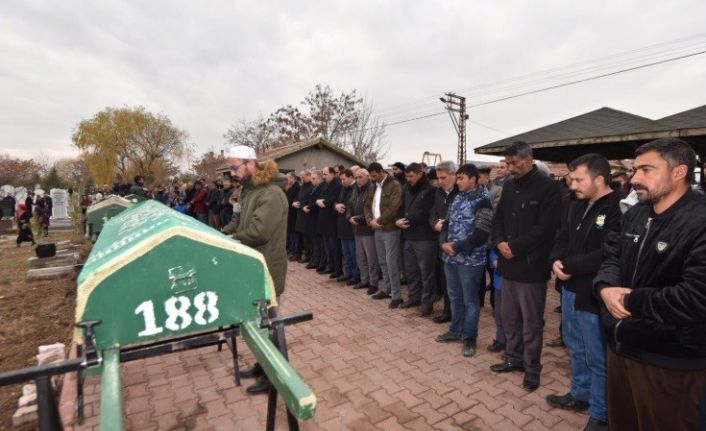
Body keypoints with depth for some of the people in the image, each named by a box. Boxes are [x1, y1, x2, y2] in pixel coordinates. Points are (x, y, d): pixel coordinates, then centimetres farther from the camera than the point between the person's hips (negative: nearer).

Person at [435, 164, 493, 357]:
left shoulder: (482, 200, -13)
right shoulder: (458, 197, 11)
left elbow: (481, 234, -18)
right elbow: (448, 222, 13)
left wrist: (457, 247, -18)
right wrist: (443, 242, -5)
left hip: (470, 260, -7)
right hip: (451, 257, 7)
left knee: (470, 300, 7)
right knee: (454, 297, 18)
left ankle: (469, 337, 22)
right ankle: (456, 331, 35)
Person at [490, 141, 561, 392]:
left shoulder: (548, 187, -10)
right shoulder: (509, 186, 12)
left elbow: (545, 227, -16)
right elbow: (498, 218, 13)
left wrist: (515, 247, -15)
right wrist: (500, 242, -5)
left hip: (531, 265, -6)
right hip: (508, 263, 7)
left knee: (531, 322, 7)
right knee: (510, 318, 17)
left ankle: (532, 367, 24)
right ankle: (514, 358, 35)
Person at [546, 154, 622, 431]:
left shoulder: (618, 210, -19)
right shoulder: (578, 205, 9)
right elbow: (563, 237, 13)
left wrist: (568, 266, -17)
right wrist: (556, 261, -6)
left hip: (594, 295, -8)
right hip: (571, 289, 9)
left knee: (597, 357, 9)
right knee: (576, 348, 23)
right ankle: (580, 395, 43)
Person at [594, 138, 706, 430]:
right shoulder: (635, 215, 5)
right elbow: (611, 255, 9)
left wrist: (630, 300, -19)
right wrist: (606, 287, -12)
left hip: (668, 362, -7)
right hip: (621, 346, 7)